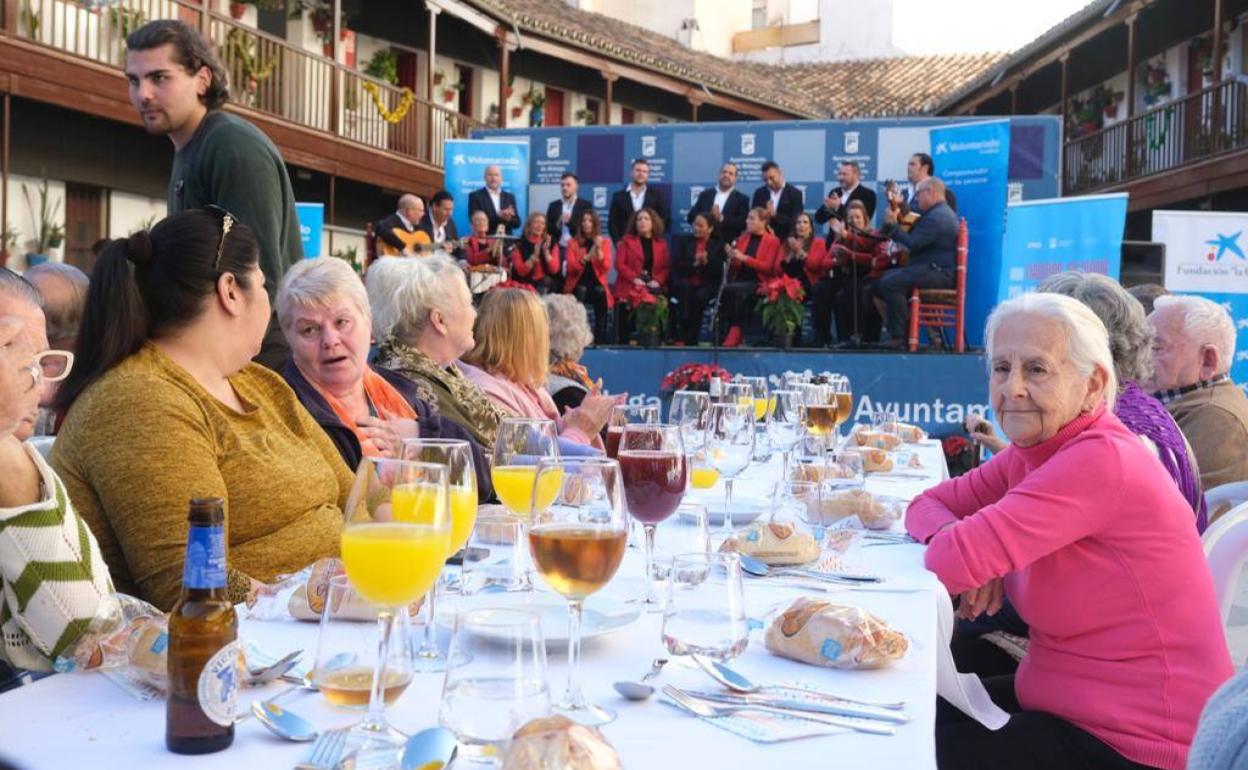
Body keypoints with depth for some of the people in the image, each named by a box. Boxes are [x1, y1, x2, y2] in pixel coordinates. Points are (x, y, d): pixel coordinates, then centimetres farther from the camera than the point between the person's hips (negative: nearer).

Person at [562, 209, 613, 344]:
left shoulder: (605, 242, 10)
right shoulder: (573, 242, 9)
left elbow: (606, 269, -1)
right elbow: (571, 268, -3)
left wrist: (599, 250, -15)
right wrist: (586, 257, -18)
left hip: (597, 283, 1)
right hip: (578, 284, 0)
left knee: (601, 292, -34)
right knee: (581, 291, -35)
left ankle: (600, 341, -27)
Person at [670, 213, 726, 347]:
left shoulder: (718, 245, 11)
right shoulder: (684, 241, 15)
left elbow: (718, 271, 0)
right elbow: (676, 265, 2)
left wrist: (706, 262, -18)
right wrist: (694, 264, -14)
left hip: (707, 286, -1)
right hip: (685, 284, 1)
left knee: (700, 296, -34)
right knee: (685, 287, -35)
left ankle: (691, 340, -31)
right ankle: (682, 334, -42)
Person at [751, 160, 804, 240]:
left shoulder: (795, 194, -1)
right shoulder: (759, 193, 10)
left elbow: (795, 222, -7)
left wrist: (775, 215, -18)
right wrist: (765, 216, -13)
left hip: (785, 241, -2)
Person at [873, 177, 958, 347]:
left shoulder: (937, 217, -15)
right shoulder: (941, 212, 22)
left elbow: (912, 244, -22)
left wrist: (892, 225, -13)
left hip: (939, 273, -12)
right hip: (936, 270, 12)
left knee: (889, 283, -25)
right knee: (883, 279, 11)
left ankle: (899, 338, -22)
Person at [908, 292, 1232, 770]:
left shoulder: (1101, 461, -25)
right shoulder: (1033, 451, 3)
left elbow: (954, 561, -30)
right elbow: (929, 503, 6)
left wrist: (968, 549, -7)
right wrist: (961, 540, -16)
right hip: (1063, 699, 8)